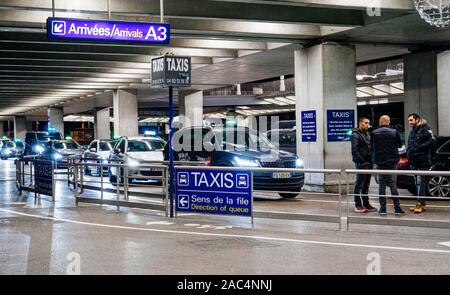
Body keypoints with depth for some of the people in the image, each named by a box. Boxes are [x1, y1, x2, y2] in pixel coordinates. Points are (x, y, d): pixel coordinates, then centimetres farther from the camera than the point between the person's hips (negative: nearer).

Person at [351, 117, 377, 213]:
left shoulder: (367, 134, 17)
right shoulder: (356, 135, -9)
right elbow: (354, 151, -15)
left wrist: (371, 160, 6)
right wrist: (362, 161, -17)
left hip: (369, 163, 8)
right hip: (361, 163, -8)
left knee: (366, 185, 13)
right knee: (359, 184, -3)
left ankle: (366, 204, 19)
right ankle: (358, 205, 3)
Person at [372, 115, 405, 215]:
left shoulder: (374, 133, -4)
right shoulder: (394, 132, -4)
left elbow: (372, 146, 7)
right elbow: (400, 145, 9)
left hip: (379, 162, 0)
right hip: (392, 162, 0)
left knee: (382, 185, 5)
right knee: (393, 184, 2)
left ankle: (382, 208, 4)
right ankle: (397, 208, 1)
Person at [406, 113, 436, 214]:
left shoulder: (425, 129, -6)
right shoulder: (412, 132, 20)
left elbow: (432, 142, -16)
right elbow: (409, 145, 27)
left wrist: (419, 148, -16)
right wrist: (408, 151, 6)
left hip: (423, 161, -8)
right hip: (414, 162, 8)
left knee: (420, 183, -11)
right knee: (417, 183, 9)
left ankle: (420, 204, -10)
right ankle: (422, 204, 15)